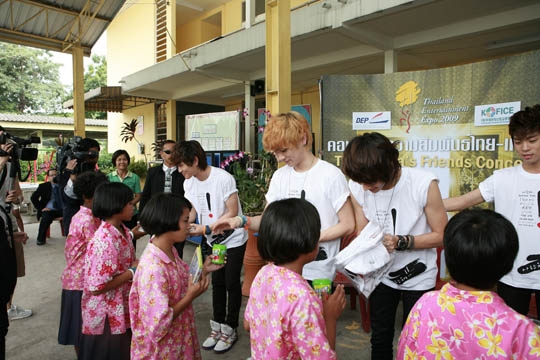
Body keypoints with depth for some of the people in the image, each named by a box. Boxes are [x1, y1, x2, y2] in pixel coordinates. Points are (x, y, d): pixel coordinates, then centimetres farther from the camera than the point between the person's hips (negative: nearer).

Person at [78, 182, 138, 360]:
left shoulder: (124, 231, 1)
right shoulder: (104, 241, -26)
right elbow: (96, 287, -26)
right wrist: (133, 272, -21)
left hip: (123, 312, 8)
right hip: (106, 318, -8)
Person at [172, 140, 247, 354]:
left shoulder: (223, 178, -25)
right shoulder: (189, 183, -5)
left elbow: (232, 212, -23)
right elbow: (192, 211, 4)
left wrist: (205, 229, -25)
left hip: (233, 239, -6)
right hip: (211, 240, 6)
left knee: (231, 283, 3)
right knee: (217, 282, 15)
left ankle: (230, 330, 21)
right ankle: (217, 327, 30)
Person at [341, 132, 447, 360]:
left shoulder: (424, 184, -25)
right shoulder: (357, 187, -15)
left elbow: (441, 235, -15)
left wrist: (401, 242, -29)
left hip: (418, 277, -2)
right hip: (381, 274, 3)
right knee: (380, 339, 18)